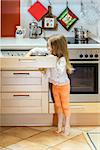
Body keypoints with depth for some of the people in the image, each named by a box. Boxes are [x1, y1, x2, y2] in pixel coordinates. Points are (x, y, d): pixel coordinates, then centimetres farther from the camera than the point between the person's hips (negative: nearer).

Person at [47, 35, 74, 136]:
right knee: (58, 106, 16)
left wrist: (54, 62, -36)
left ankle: (67, 126, 21)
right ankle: (59, 126, 29)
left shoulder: (62, 59, -25)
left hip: (64, 85, -7)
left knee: (65, 106, 8)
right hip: (55, 85, 7)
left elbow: (60, 72, -33)